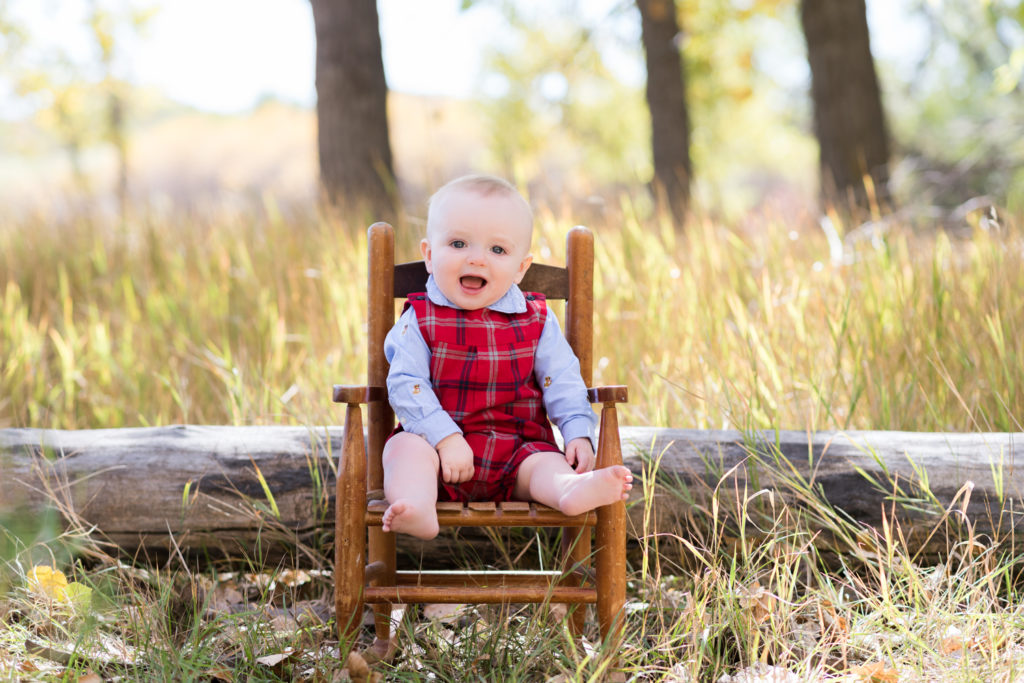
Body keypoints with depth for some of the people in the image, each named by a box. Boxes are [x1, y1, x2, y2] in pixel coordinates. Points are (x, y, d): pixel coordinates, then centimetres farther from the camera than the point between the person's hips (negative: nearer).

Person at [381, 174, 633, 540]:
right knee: (405, 447, -29)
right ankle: (416, 510, -58)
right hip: (438, 442, -1)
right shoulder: (420, 320, -1)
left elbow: (562, 383, 8)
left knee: (545, 462, -27)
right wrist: (446, 438, -22)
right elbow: (406, 385, -10)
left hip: (517, 450, 1)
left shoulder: (536, 321, 5)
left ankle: (572, 491, -60)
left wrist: (579, 433, -9)